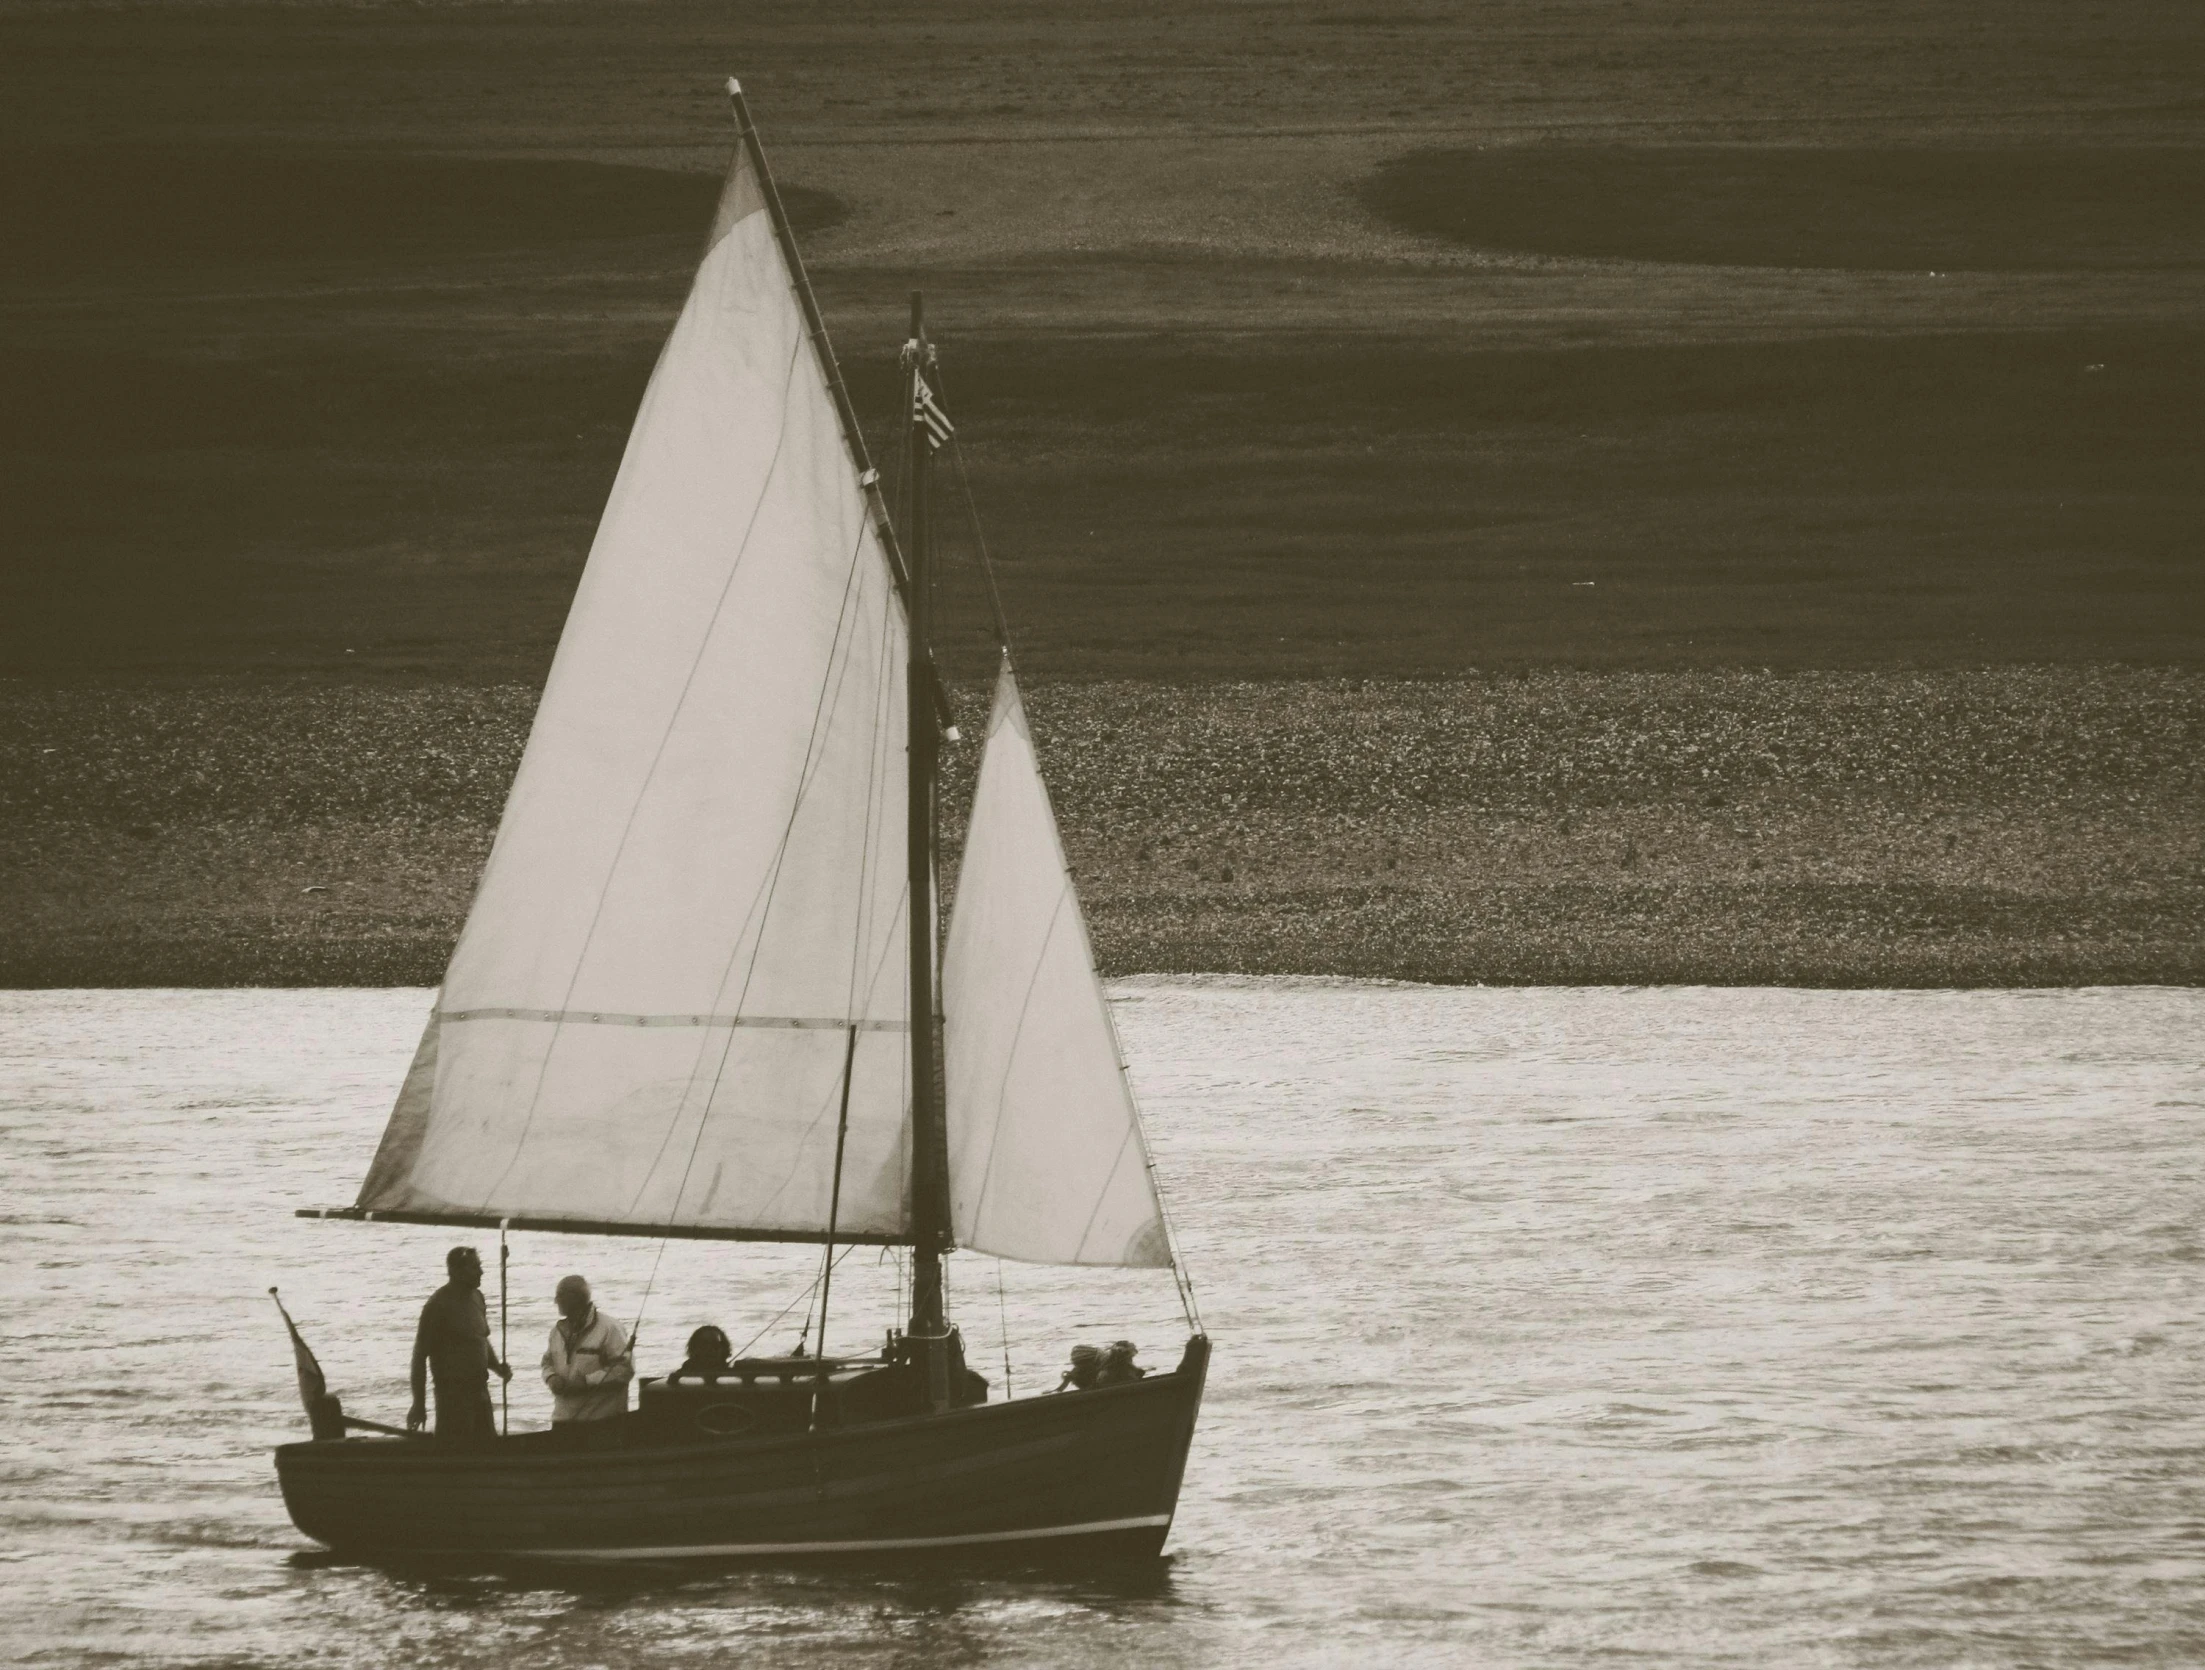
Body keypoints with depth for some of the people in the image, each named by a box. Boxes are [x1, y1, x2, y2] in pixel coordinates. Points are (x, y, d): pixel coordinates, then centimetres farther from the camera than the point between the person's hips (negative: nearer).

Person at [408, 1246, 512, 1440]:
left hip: (480, 1389, 7)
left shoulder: (476, 1298, 9)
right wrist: (419, 1404, -13)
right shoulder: (438, 1304, -12)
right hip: (453, 1393, -7)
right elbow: (420, 1355, -12)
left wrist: (497, 1367, 4)